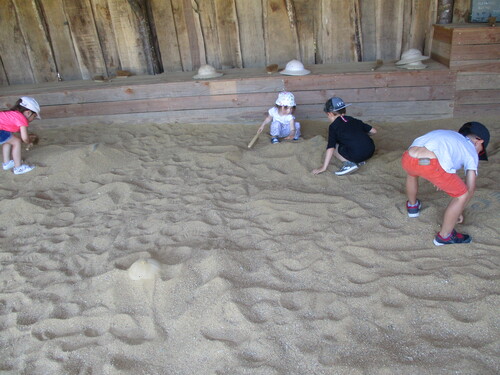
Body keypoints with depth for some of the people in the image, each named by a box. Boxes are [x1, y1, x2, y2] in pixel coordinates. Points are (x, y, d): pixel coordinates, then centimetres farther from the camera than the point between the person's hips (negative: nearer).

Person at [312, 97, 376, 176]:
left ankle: (348, 163, -5)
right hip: (371, 151, 7)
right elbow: (373, 131, 19)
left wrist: (323, 168, -5)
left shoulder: (333, 126, 3)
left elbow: (330, 148, -5)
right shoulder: (354, 120, 19)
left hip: (356, 154, -7)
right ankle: (359, 160, 16)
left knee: (334, 147, 12)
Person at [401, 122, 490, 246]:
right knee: (463, 194, 17)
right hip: (430, 165, -6)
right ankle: (444, 236, 29)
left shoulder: (446, 133, 38)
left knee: (411, 172, 43)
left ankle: (412, 206, 63)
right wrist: (459, 211, 36)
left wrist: (439, 178, 64)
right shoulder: (471, 151, 24)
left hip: (407, 158, 6)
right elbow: (470, 188, 22)